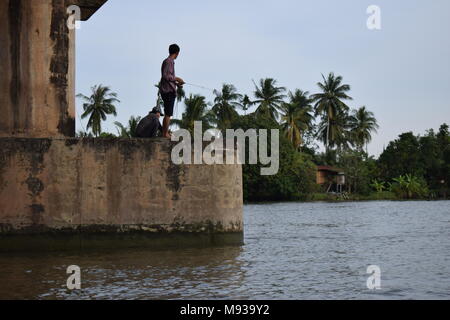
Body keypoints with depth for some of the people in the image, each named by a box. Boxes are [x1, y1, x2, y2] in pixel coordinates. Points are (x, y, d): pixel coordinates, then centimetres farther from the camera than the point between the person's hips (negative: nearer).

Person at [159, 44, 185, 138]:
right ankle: (166, 134, -4)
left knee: (167, 114, 14)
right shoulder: (169, 62, -13)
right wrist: (176, 79, -11)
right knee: (168, 114, -6)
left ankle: (164, 133, 19)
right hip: (169, 91, -10)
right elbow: (165, 76, -21)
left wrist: (176, 83, 23)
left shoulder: (169, 62, 17)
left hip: (167, 91, 10)